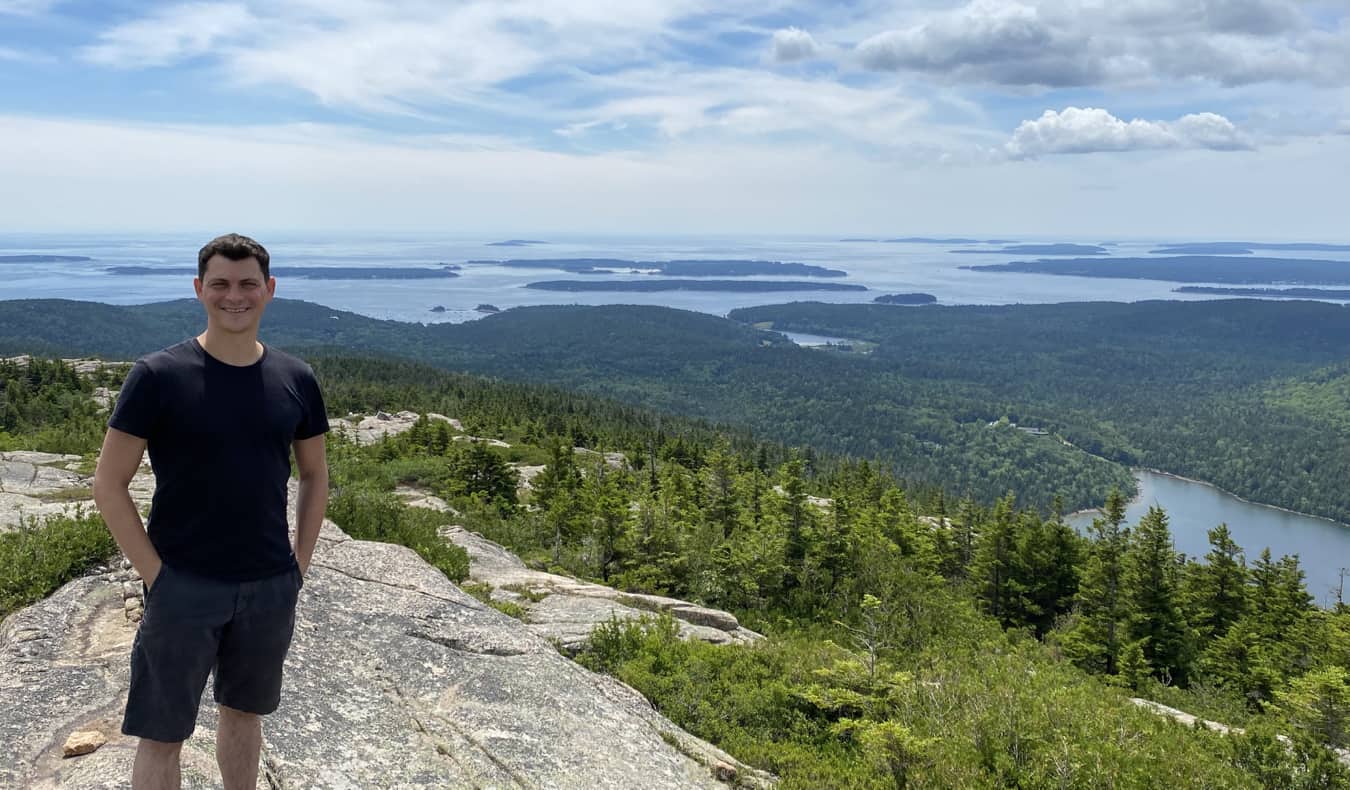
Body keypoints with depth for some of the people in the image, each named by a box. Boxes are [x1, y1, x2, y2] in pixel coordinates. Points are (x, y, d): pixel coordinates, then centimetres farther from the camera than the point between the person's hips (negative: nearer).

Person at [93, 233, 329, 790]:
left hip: (270, 588, 3)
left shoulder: (295, 380, 1)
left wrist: (299, 564, 5)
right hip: (183, 588, -3)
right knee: (161, 737, 6)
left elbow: (315, 477, 11)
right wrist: (155, 574, -11)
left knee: (243, 712, 20)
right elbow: (109, 486, -7)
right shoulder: (158, 376, -10)